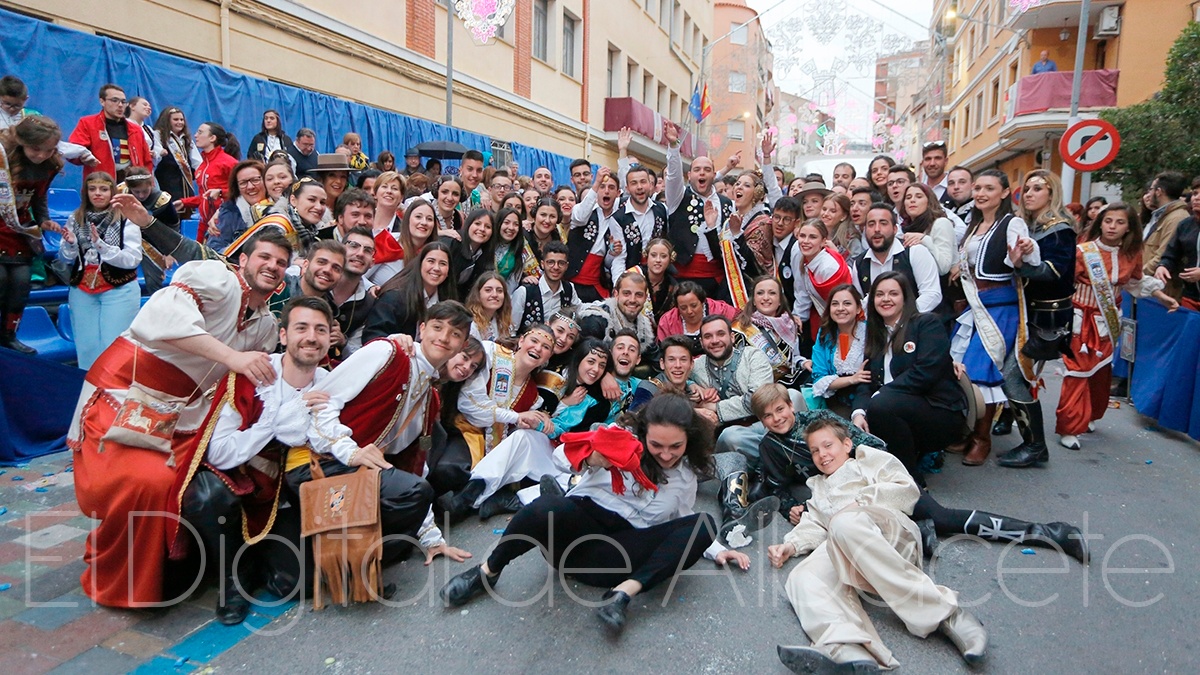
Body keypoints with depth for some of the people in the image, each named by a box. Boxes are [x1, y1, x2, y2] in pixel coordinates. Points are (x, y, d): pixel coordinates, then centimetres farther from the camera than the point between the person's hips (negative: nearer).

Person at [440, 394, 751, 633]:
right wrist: (590, 458, -24)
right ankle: (488, 571, -10)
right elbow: (562, 455, -3)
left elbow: (686, 522, 29)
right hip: (579, 528, -2)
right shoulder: (622, 441, 2)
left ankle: (622, 593, -29)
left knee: (705, 524, -17)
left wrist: (715, 550, 15)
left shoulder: (685, 476, 15)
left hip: (618, 556, 3)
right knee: (547, 508, -40)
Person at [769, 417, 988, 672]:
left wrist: (860, 502, -2)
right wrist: (791, 545, 6)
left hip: (890, 528, -4)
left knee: (845, 524, -40)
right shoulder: (818, 487, 42)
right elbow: (813, 524, 26)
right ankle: (845, 648, -56)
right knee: (801, 577, -27)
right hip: (843, 551, 4)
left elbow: (908, 489, 9)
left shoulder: (869, 459, 26)